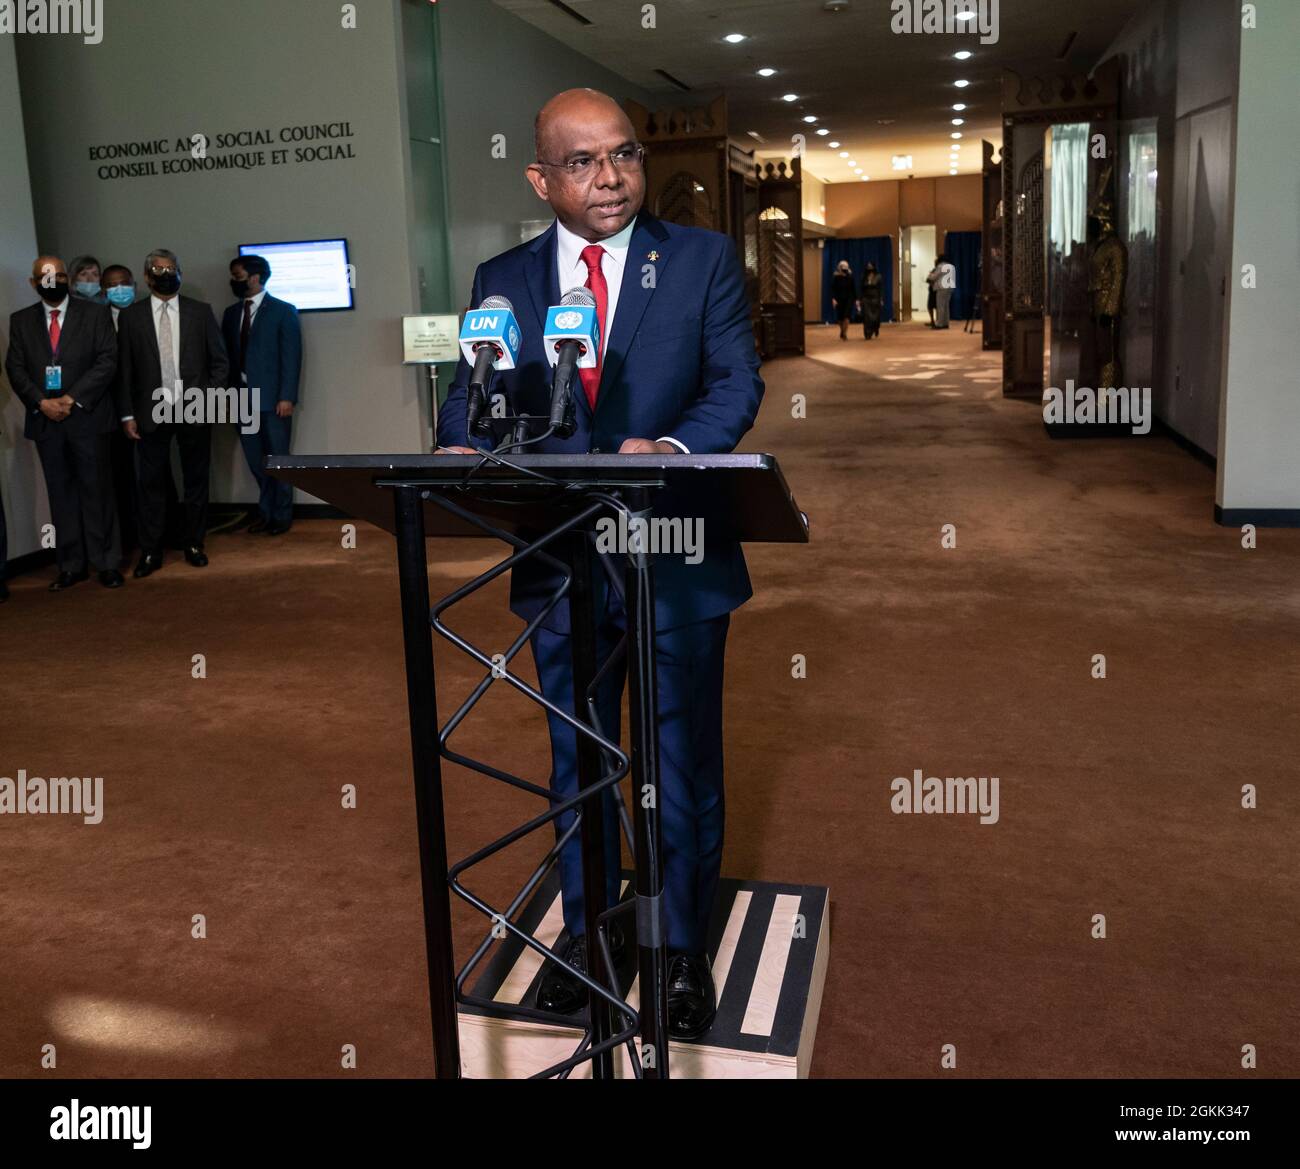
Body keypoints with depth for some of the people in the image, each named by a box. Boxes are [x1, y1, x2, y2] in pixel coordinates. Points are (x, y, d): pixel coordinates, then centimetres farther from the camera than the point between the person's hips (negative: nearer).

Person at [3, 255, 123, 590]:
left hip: (87, 416, -3)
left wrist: (73, 399, -13)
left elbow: (107, 360, -5)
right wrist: (41, 402, -10)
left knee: (96, 490, 0)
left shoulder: (95, 313, 3)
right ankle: (71, 565, 11)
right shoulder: (21, 320, 12)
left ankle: (106, 563, 7)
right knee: (61, 494, 6)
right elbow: (15, 368, 7)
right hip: (45, 420, 3)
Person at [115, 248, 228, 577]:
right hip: (152, 413, -1)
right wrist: (127, 414, -2)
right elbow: (124, 369, 3)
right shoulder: (130, 316, 5)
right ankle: (150, 552, 8)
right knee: (151, 484, 2)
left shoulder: (200, 312, 6)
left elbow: (219, 360, 7)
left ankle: (194, 545, 19)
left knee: (196, 481, 8)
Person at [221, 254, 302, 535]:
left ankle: (281, 515, 13)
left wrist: (287, 397, -13)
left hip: (273, 399, -4)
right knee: (255, 461, 8)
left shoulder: (283, 311, -1)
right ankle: (266, 512, 18)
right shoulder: (231, 313, 13)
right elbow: (226, 355, 12)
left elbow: (292, 356, -6)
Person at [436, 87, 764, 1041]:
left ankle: (685, 947, 30)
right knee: (577, 758, 17)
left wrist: (676, 446, -28)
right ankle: (586, 932, 38)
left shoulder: (704, 258, 0)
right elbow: (474, 390, 1)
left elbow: (737, 380, -7)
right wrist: (461, 447, -23)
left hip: (677, 557, -2)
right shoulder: (504, 279, 6)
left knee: (684, 760, 10)